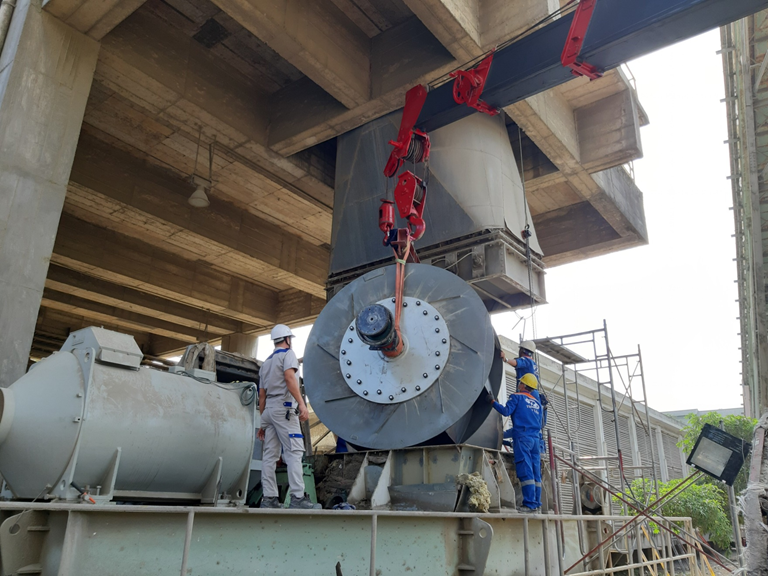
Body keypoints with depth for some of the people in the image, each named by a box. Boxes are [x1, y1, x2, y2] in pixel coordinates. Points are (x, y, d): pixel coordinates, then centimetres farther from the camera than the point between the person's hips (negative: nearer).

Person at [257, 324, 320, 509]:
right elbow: (289, 377, -17)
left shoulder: (266, 362, 25)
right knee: (294, 452, -12)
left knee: (269, 456, 4)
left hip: (268, 409, 8)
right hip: (284, 408, -8)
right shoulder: (288, 353, 2)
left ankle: (269, 498, 2)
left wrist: (263, 422, 23)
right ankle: (298, 498, -18)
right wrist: (301, 403, -24)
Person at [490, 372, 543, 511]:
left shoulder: (517, 396, 2)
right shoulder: (537, 402, 22)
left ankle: (530, 504, -15)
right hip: (535, 438, 6)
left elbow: (506, 411, -11)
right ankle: (537, 503, 3)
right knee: (535, 472, 5)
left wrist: (493, 402, 2)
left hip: (522, 437, -6)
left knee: (525, 471, -10)